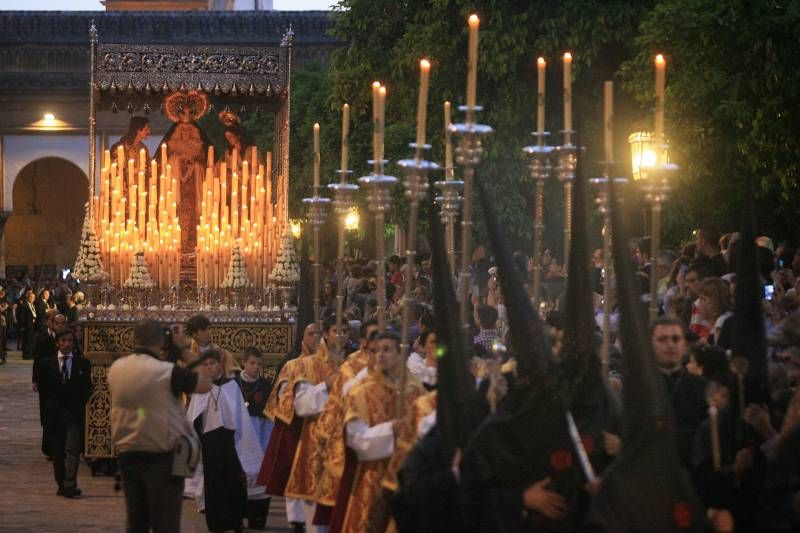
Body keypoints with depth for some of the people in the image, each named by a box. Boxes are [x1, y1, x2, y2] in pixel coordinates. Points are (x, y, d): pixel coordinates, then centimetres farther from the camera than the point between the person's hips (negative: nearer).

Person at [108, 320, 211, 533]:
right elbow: (205, 384, -8)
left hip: (127, 455, 6)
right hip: (162, 458, -6)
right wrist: (185, 352, 0)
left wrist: (158, 357, 15)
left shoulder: (116, 369, 1)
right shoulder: (166, 371, -18)